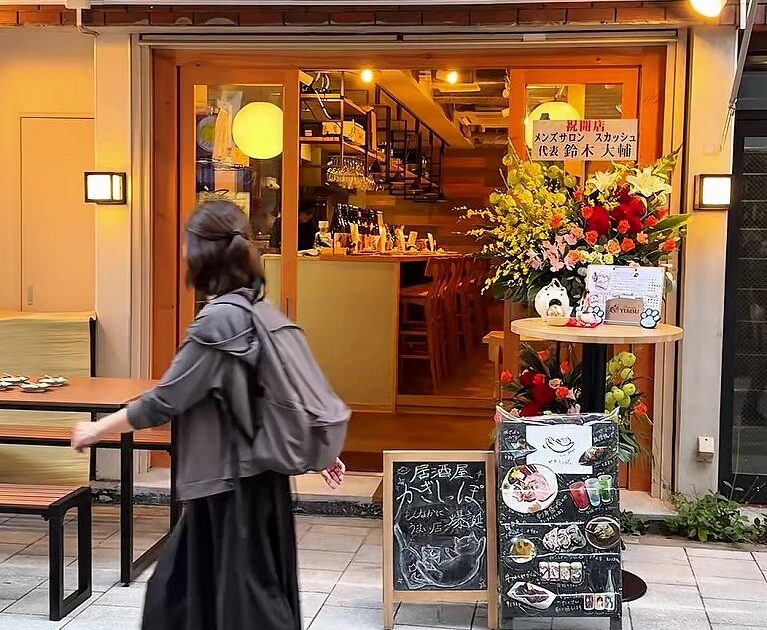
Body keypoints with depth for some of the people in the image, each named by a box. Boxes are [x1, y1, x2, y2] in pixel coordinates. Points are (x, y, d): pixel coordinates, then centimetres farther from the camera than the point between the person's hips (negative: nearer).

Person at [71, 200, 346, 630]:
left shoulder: (218, 322, -21)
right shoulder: (255, 311, 5)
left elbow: (164, 402, -18)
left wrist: (97, 430, -5)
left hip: (233, 484, -9)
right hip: (243, 476, 9)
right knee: (177, 589, 20)